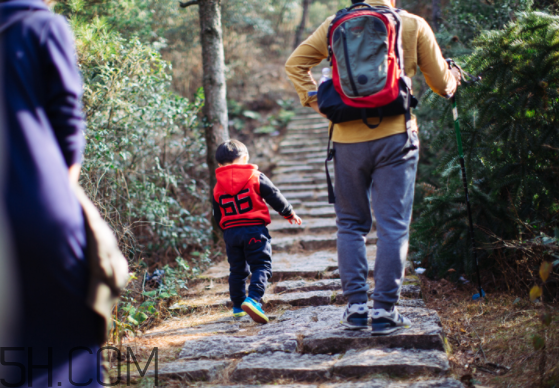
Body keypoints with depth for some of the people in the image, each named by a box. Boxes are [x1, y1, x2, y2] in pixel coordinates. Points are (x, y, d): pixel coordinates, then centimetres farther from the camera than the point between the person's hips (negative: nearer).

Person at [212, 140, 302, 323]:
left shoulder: (218, 188, 8)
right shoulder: (256, 177, -2)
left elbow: (218, 217, 14)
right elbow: (274, 196, 1)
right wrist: (289, 213, 14)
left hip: (230, 232, 4)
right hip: (254, 229, -4)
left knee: (237, 270, 16)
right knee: (261, 266, -3)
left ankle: (237, 306, 22)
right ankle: (253, 298, -24)